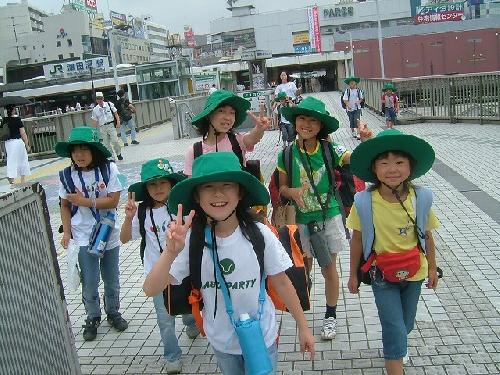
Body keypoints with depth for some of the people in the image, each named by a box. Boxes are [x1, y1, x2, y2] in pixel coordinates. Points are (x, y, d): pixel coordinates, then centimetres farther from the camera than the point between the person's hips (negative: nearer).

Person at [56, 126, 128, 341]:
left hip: (109, 233, 0)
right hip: (83, 237, 0)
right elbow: (65, 206, 2)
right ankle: (92, 318, 28)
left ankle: (113, 312, 37)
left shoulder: (109, 169, -13)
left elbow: (113, 201, -15)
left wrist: (85, 201, -19)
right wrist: (66, 232, -5)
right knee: (89, 282, 5)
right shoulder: (67, 176, -6)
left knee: (111, 278, 15)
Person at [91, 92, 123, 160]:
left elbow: (116, 114, 4)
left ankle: (119, 154, 7)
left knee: (114, 141, -12)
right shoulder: (95, 110, 5)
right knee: (106, 143, 4)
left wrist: (118, 122, -8)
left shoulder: (109, 104, 2)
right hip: (102, 127, 2)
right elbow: (95, 121, 9)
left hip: (111, 125, -2)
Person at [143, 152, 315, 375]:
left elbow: (282, 283, -9)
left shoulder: (260, 235, -21)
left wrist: (303, 327, 0)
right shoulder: (192, 240, -19)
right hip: (221, 342, 2)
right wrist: (171, 252, -38)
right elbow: (150, 290, -22)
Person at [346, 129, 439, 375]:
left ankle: (395, 348, 54)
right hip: (382, 274, -3)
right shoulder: (364, 202, -19)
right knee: (395, 328, -2)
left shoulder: (421, 198, -14)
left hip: (413, 272, 3)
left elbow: (427, 236, 0)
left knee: (406, 324, 21)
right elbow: (357, 239, -7)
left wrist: (432, 268, 10)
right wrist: (353, 274, 1)